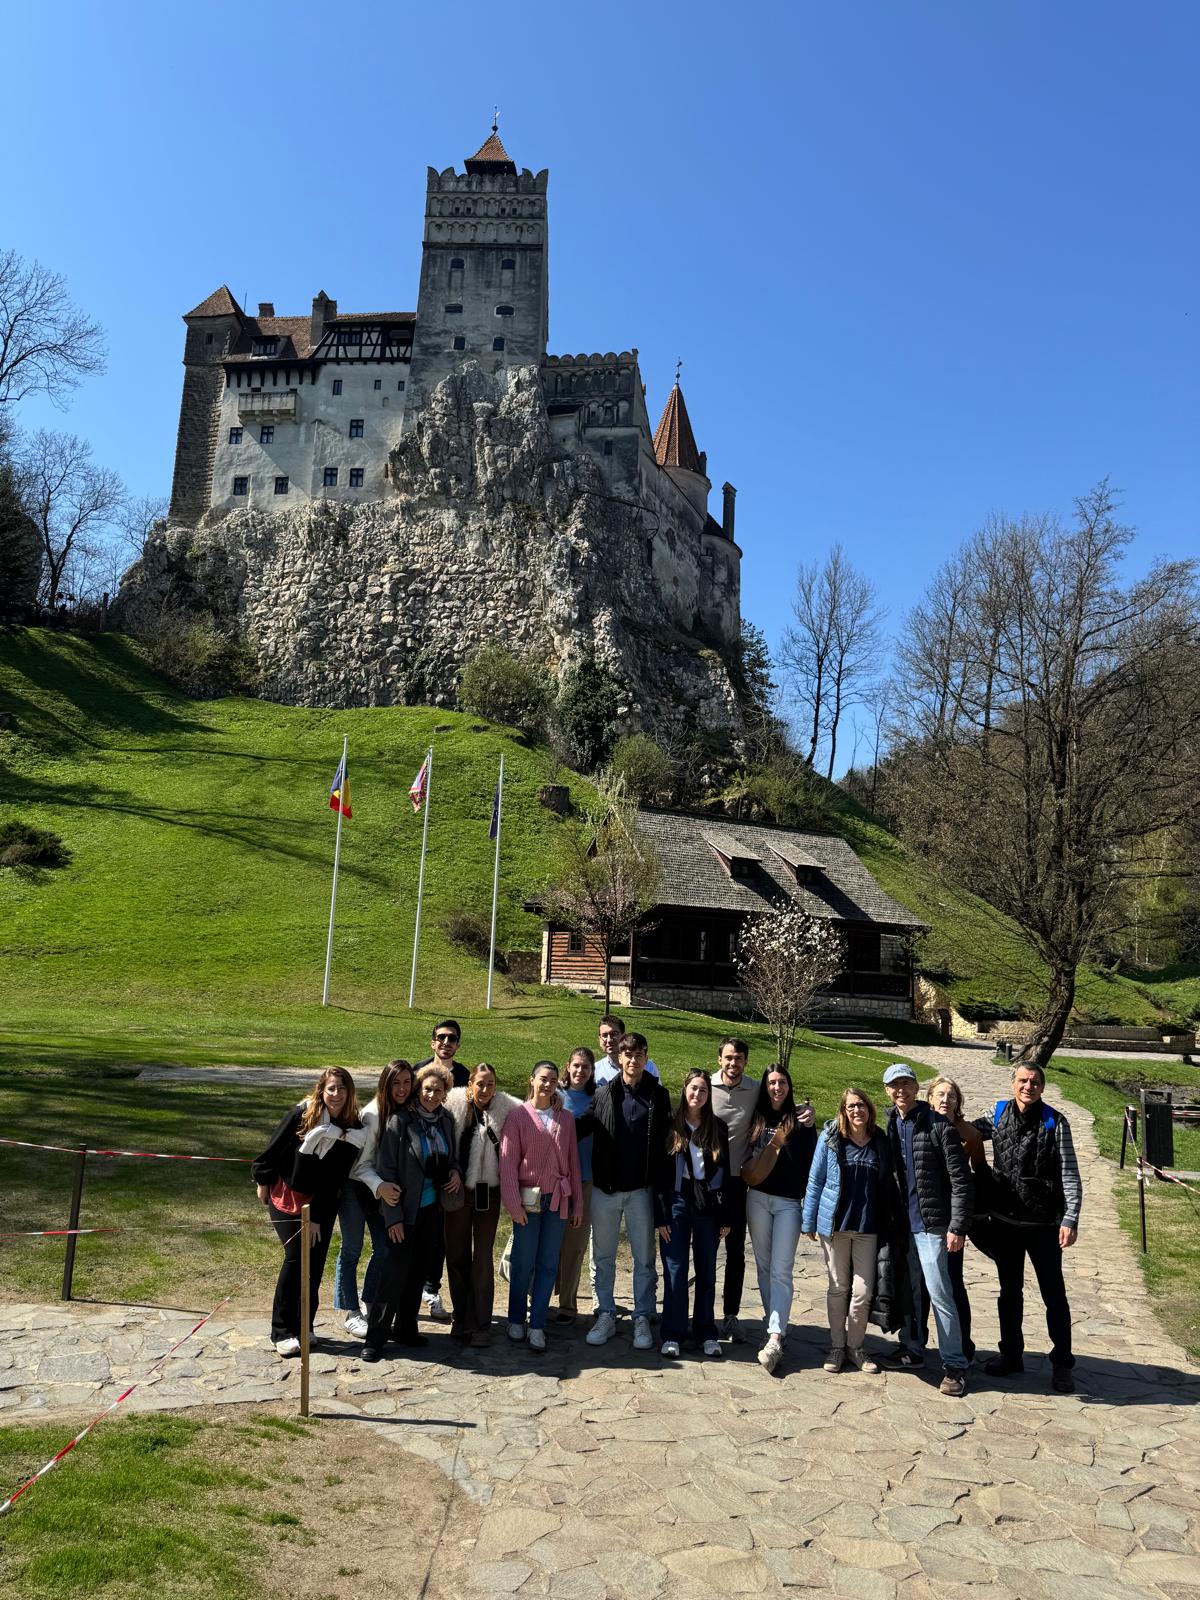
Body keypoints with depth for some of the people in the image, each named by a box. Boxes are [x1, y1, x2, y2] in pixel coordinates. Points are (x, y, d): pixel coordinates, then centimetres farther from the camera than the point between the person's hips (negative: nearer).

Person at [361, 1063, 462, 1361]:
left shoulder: (446, 1121, 3)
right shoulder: (400, 1121, -13)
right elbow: (387, 1171, -13)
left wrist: (455, 1171, -4)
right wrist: (393, 1216, -14)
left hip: (433, 1208, 5)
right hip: (407, 1210, -5)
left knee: (418, 1270, 13)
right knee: (396, 1271, -5)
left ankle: (405, 1328, 26)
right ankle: (376, 1336, 8)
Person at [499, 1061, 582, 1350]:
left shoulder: (566, 1119, 7)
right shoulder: (519, 1116, -4)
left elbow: (573, 1162, 9)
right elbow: (508, 1162, -6)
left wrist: (577, 1204, 8)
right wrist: (513, 1204, -11)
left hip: (558, 1199, 3)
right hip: (528, 1199, -3)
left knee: (548, 1264, 5)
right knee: (524, 1262, 4)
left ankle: (537, 1326, 15)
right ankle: (516, 1320, 22)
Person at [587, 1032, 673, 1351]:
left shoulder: (658, 1095, -1)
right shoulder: (603, 1094, -1)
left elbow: (665, 1142, 0)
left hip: (641, 1189, -1)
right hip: (605, 1188, 1)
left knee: (644, 1258, 7)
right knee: (604, 1256, 11)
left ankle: (642, 1319, 19)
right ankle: (606, 1315, 23)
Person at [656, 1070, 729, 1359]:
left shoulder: (718, 1129, 5)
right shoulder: (670, 1126, -1)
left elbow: (725, 1174, 6)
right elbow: (659, 1173, -2)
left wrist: (725, 1218, 2)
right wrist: (661, 1216, -7)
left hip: (708, 1207, 2)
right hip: (677, 1205, -2)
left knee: (707, 1272, 9)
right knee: (675, 1270, 1)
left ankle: (706, 1332, 20)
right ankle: (672, 1334, 10)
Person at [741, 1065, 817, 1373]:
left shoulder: (801, 1121, 2)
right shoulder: (756, 1119, 8)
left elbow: (810, 1164, 1)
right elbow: (747, 1161, 11)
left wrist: (810, 1204, -3)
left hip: (790, 1202, -3)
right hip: (758, 1199, 3)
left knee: (781, 1271, -7)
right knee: (764, 1266, 9)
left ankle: (774, 1338, -12)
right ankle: (776, 1327, 21)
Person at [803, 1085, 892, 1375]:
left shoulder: (880, 1142, 2)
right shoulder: (830, 1138, -4)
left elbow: (886, 1186, 9)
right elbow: (815, 1181, 1)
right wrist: (809, 1221, 0)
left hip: (868, 1226, 1)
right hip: (835, 1223, -1)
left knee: (863, 1291, 2)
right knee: (838, 1288, 10)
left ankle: (855, 1346, 21)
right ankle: (837, 1347, 23)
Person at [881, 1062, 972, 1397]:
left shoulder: (938, 1126, -12)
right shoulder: (890, 1127, 6)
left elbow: (960, 1180, -12)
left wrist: (957, 1227, -15)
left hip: (930, 1224, -6)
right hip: (901, 1224, 6)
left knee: (939, 1294, -3)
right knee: (906, 1289, 16)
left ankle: (954, 1365, 8)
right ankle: (912, 1348, 32)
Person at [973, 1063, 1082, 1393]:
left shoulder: (1055, 1123, -9)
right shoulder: (997, 1115, 1)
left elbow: (1070, 1175, -10)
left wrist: (1070, 1219, -17)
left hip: (1044, 1224, -4)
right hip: (1004, 1220, 4)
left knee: (1054, 1295, 6)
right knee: (1009, 1292, 16)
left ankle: (1062, 1364, 20)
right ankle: (1011, 1355, 30)